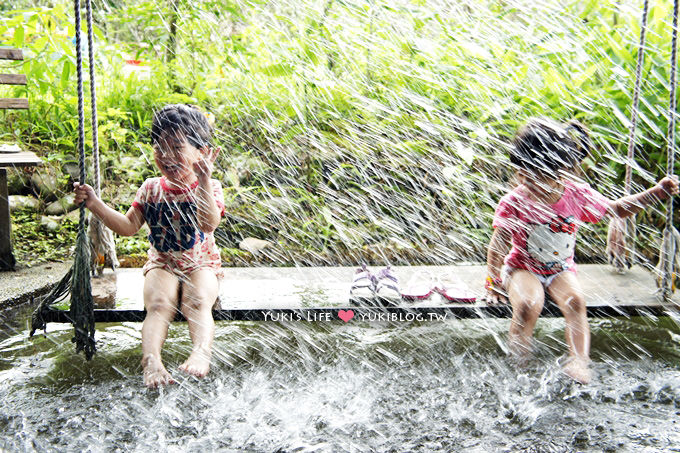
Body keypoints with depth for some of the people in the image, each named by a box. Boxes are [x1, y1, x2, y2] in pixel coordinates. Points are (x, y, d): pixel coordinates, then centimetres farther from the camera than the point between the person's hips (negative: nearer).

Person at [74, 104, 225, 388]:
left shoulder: (209, 187, -6)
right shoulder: (151, 189, 5)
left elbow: (210, 223, -27)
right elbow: (128, 227, 4)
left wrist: (204, 180, -38)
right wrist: (95, 205, -9)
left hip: (201, 263, -1)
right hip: (161, 263, 2)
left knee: (198, 302, -31)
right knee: (158, 304, -27)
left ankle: (201, 352, -48)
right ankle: (151, 359, -45)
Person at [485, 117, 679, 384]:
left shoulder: (577, 195, -10)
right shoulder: (514, 202, -19)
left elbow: (615, 209, 5)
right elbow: (498, 246, -14)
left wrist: (657, 193, -2)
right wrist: (493, 282, -17)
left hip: (560, 269, 2)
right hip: (521, 268, -2)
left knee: (574, 300, -27)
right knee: (528, 304, -30)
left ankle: (578, 362, -22)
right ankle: (517, 362, -14)